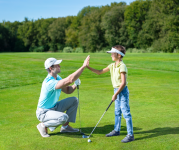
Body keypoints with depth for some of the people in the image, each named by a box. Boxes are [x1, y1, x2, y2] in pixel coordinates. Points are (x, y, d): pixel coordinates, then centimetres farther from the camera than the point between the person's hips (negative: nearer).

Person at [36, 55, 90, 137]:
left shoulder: (57, 78, 2)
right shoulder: (49, 82, -31)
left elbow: (68, 90, 8)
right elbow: (69, 80, -41)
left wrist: (75, 84, -14)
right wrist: (83, 66, -38)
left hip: (54, 107, 10)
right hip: (43, 112, -10)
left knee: (74, 100, 2)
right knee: (64, 117, -35)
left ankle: (65, 126, 9)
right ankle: (43, 125, -7)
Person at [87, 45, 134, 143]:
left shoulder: (122, 66, -18)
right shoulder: (112, 66, 9)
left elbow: (123, 82, -23)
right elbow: (100, 72, 13)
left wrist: (116, 94, -22)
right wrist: (88, 67, 3)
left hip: (122, 91, -9)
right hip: (116, 90, 9)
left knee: (126, 113, -6)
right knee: (117, 112, 19)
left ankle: (130, 135, 0)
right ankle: (116, 130, 33)